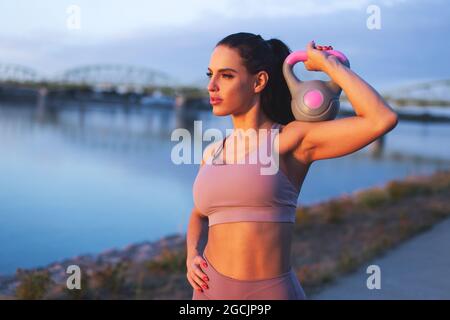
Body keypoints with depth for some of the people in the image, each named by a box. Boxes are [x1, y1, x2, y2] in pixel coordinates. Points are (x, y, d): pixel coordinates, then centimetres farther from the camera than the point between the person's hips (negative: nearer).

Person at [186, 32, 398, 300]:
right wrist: (192, 257, 3)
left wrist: (326, 62, -9)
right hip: (214, 293, 4)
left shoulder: (295, 139, -7)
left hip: (272, 296, -4)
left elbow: (383, 120, -21)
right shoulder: (213, 154, 8)